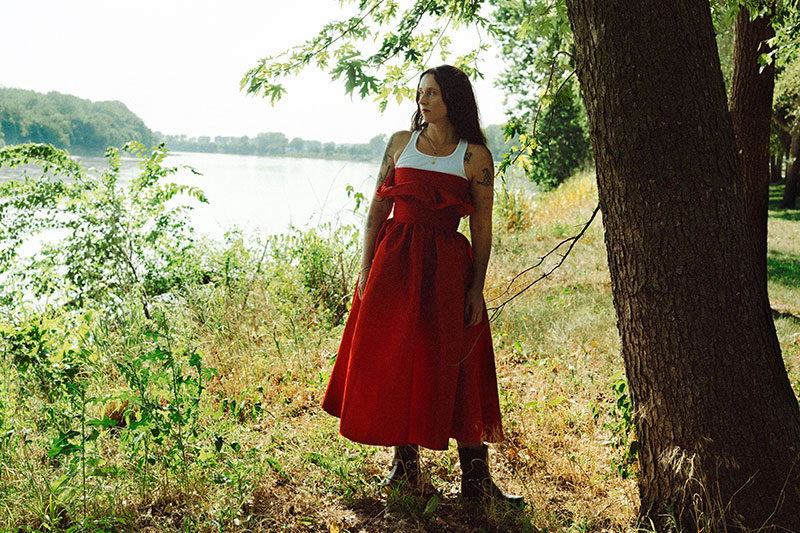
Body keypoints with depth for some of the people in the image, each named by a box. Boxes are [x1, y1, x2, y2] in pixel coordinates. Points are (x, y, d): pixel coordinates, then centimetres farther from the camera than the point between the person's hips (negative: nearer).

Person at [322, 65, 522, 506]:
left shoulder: (475, 155, 2)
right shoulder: (401, 143, 9)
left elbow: (482, 226, 1)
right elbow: (377, 208, 8)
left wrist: (477, 288, -5)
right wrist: (366, 267, 1)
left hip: (446, 266, -2)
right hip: (394, 260, 3)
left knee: (455, 367, -2)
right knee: (394, 359, 4)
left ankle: (475, 477, 7)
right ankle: (405, 463, 20)